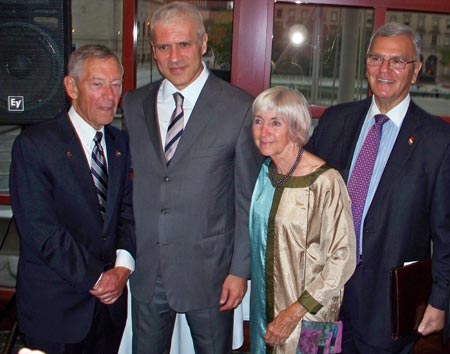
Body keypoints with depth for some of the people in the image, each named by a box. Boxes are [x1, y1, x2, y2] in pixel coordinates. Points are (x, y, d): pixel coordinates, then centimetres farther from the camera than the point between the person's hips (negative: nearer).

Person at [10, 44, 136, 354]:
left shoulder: (120, 142, 7)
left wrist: (123, 265, -9)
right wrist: (94, 279, -14)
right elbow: (40, 229, -16)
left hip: (110, 297, 5)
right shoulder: (34, 144, -12)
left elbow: (129, 208, 7)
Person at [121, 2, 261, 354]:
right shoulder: (133, 105, 4)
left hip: (208, 270, -3)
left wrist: (240, 270, -6)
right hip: (145, 270, 4)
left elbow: (249, 199, -7)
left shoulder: (240, 108, -9)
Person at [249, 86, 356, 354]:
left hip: (308, 313, -6)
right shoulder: (265, 171, 1)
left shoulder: (325, 182, -22)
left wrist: (295, 312, -20)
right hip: (266, 300, 6)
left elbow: (343, 258, -20)